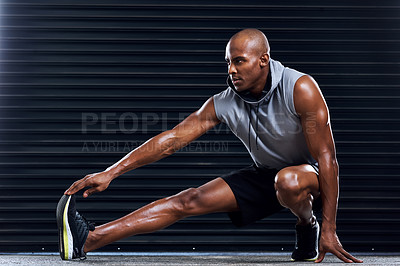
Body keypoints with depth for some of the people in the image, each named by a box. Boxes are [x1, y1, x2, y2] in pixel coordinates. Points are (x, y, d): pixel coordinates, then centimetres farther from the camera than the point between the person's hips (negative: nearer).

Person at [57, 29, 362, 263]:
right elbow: (171, 139, -11)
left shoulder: (300, 88, -26)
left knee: (288, 181, -41)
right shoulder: (223, 104, -12)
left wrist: (329, 229, -25)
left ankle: (308, 226, -6)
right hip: (265, 175, 4)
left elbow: (326, 156, -24)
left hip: (310, 173, -4)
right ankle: (88, 240, -23)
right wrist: (110, 173, -18)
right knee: (189, 200, -13)